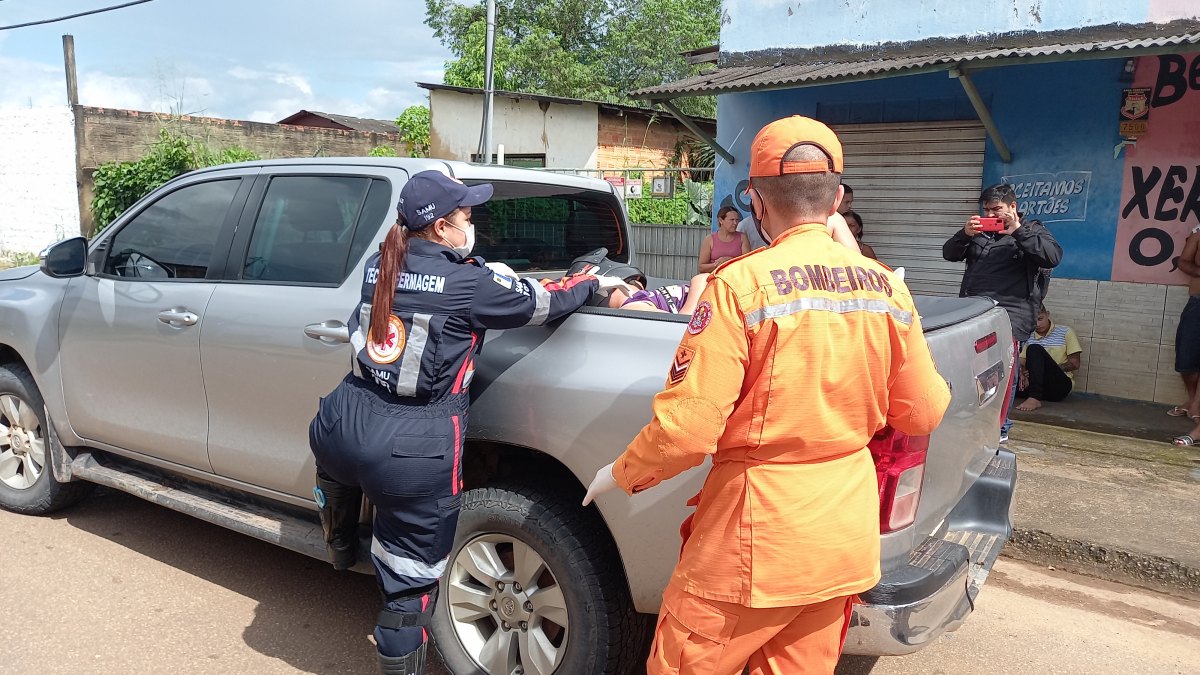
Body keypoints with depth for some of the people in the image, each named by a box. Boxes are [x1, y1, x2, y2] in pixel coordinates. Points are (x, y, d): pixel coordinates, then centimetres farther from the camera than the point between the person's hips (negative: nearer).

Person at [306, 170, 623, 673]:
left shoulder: (378, 267, 6)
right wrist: (592, 282, 20)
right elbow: (543, 302, -1)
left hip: (344, 426, 6)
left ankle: (340, 547, 63)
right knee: (410, 580, 9)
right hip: (413, 452, -6)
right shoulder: (468, 283, -10)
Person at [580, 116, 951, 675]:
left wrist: (620, 474, -1)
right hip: (847, 531, 6)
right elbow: (924, 414, 7)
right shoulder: (887, 287, -1)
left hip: (758, 537, -6)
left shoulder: (741, 283, -17)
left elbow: (687, 429, -20)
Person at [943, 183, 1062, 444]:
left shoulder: (1031, 231, 8)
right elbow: (949, 254, 16)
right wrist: (964, 234, -3)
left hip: (1011, 313, -5)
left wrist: (1017, 231, -12)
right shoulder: (979, 232, 22)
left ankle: (999, 427, -2)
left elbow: (1053, 257, -9)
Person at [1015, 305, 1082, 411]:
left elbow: (1074, 364, 0)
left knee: (1035, 349, -29)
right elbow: (1022, 362, 8)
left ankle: (1035, 398, -40)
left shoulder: (1065, 332, 5)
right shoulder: (1029, 337, 14)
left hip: (1060, 384, -3)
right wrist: (1023, 374, -15)